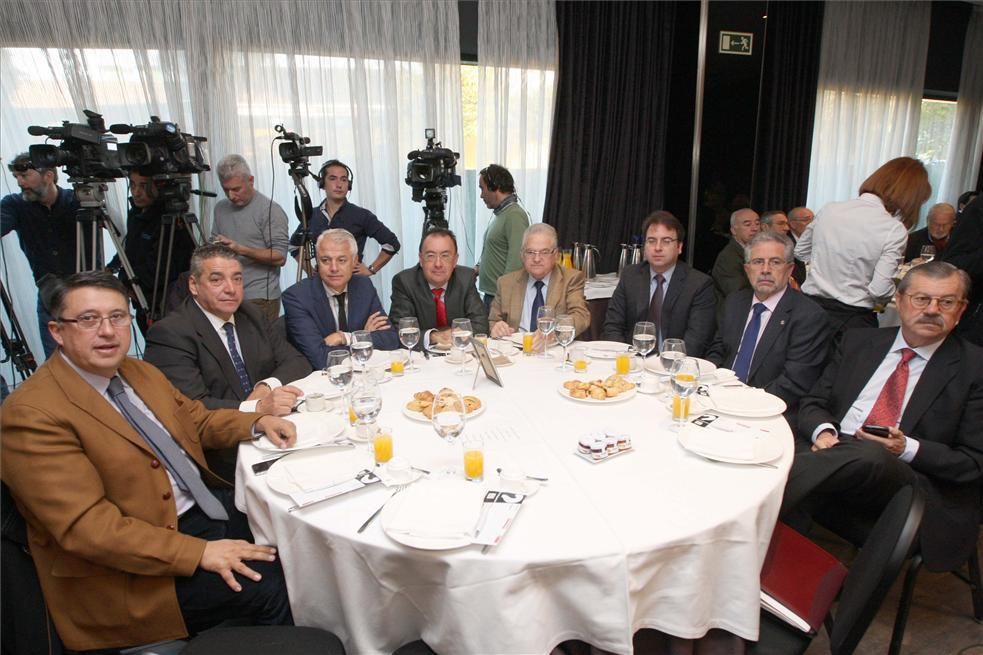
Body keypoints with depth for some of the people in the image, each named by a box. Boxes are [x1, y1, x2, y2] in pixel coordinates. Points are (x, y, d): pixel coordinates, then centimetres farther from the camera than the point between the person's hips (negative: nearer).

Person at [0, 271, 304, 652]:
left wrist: (257, 423, 0)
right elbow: (88, 526, -24)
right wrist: (199, 552, -27)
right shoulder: (32, 414, -19)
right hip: (136, 568, -8)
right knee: (274, 584, -19)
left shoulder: (139, 372, 7)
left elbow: (196, 420, 20)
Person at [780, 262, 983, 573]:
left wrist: (908, 449, -14)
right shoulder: (859, 342, 16)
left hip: (907, 483, -3)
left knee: (870, 455, -39)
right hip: (832, 457, 3)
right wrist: (822, 431, -8)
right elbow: (813, 403, 15)